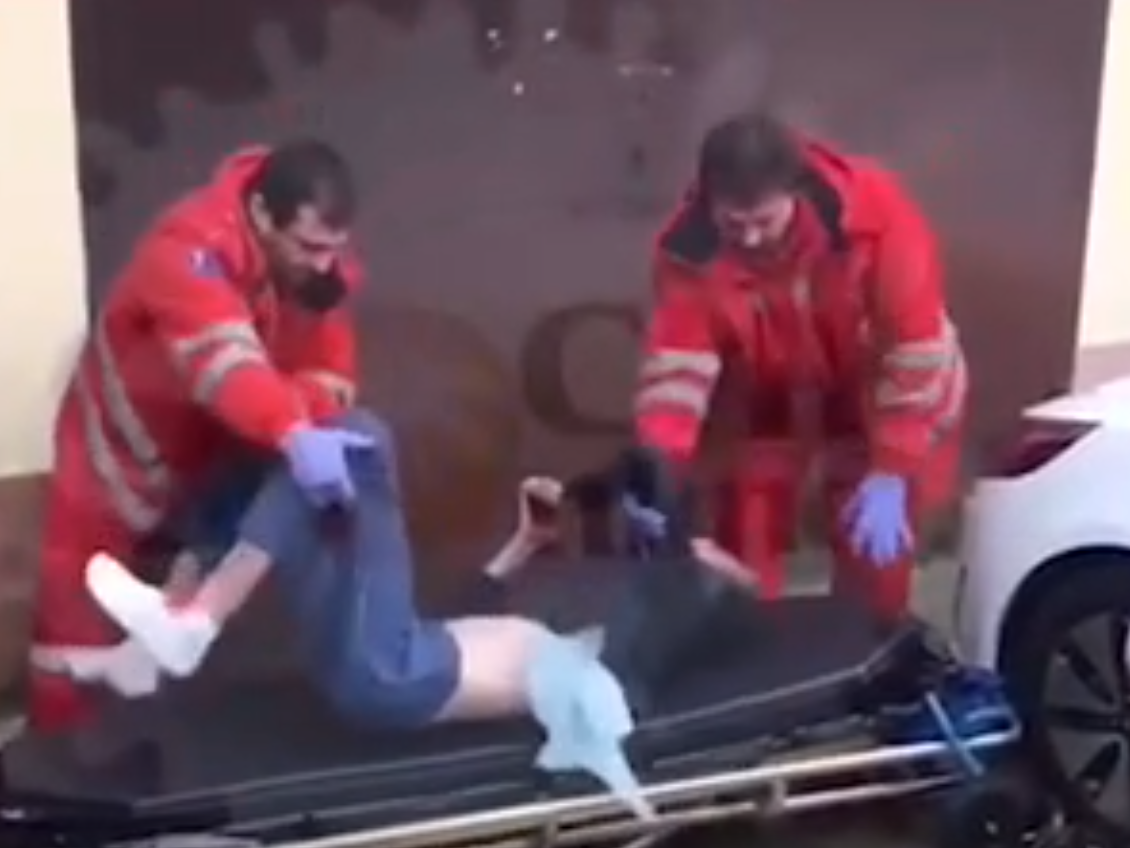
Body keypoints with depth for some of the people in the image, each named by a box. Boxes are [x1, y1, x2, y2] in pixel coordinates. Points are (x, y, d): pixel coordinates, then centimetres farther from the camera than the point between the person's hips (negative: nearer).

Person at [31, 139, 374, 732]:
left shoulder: (321, 264, -16)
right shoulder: (191, 252, -39)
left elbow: (332, 374, -14)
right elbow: (224, 361, -56)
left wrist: (304, 421, -36)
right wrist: (296, 435, -72)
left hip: (210, 451, 5)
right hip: (121, 453, -5)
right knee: (81, 609, 6)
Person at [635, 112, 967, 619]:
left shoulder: (876, 211, -33)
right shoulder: (689, 249, -27)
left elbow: (916, 348, -28)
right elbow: (677, 361, -29)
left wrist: (891, 472, -30)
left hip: (877, 401, -1)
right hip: (765, 401, 2)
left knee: (874, 564, 5)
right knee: (745, 557, 5)